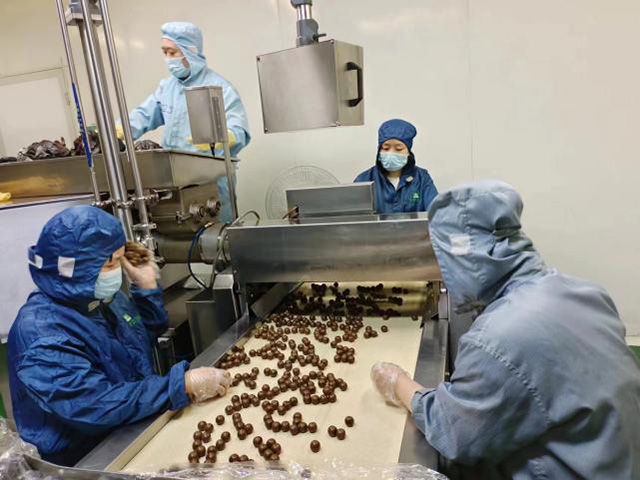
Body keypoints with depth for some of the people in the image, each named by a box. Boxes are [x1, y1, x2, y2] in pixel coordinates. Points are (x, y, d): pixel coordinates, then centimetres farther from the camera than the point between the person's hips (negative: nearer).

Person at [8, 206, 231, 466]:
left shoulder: (105, 297, 0)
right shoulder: (42, 334, -25)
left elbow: (148, 336, 15)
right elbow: (99, 404, -31)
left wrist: (146, 285, 1)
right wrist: (184, 385, -32)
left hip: (136, 430, 7)